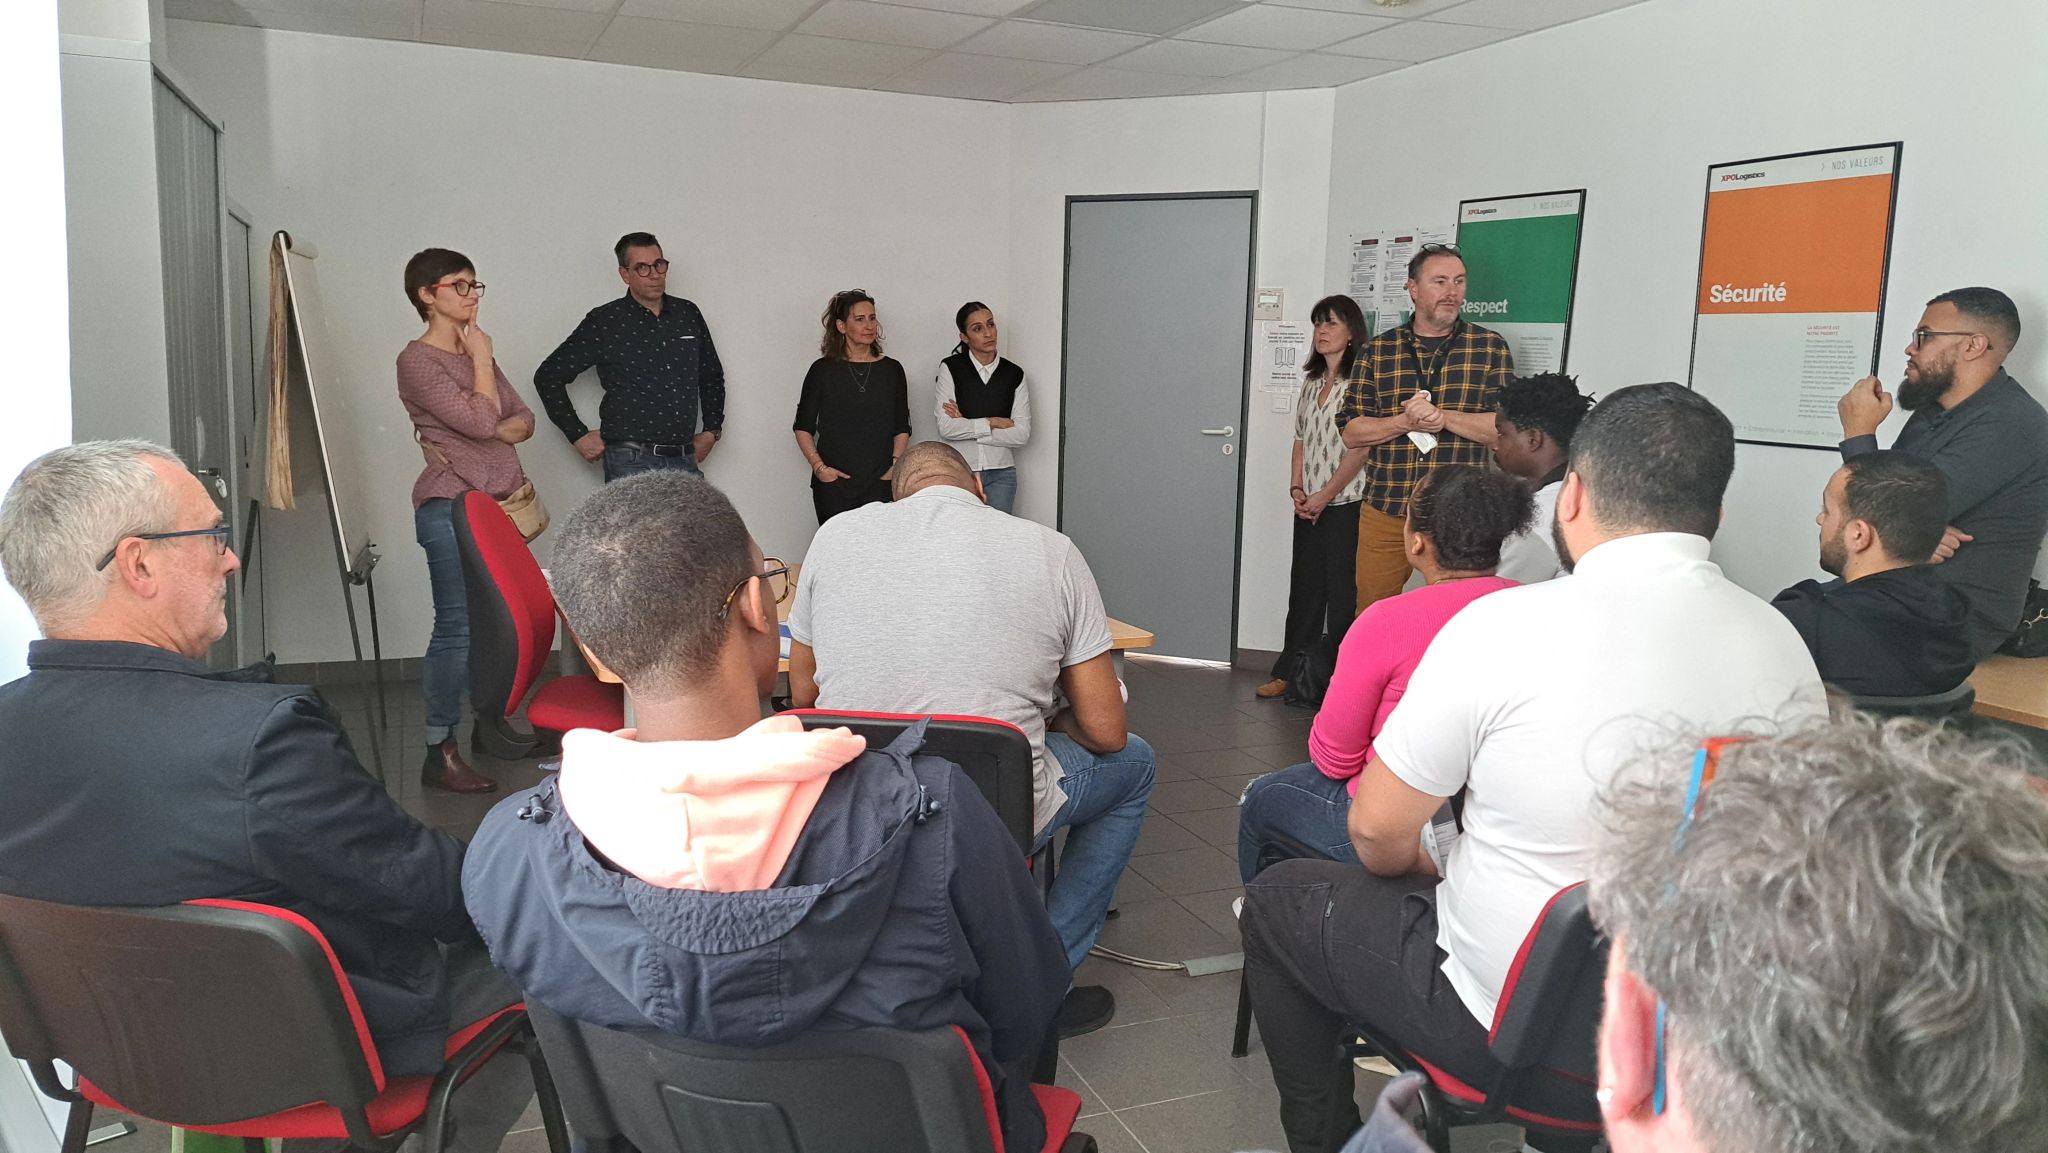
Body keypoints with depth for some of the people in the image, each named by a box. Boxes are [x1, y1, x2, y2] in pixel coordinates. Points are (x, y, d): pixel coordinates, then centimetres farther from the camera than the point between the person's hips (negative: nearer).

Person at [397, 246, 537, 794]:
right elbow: (479, 420, -16)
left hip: (500, 500, 7)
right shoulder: (417, 360, -7)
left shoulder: (475, 352, 17)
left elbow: (522, 418, 14)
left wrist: (500, 430, -8)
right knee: (458, 625, -9)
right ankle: (440, 753, -3)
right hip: (451, 506, -7)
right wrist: (482, 361, -4)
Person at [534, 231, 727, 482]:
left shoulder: (688, 314, 11)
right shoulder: (603, 322, -1)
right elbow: (548, 375, 3)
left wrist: (712, 430, 16)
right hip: (631, 462, -4)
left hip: (684, 460, 4)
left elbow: (712, 376, 25)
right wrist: (578, 435, 0)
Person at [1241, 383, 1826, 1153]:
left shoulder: (1504, 624, -22)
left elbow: (1378, 836, -14)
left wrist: (1435, 865, 10)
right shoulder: (1785, 649, -7)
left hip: (1514, 1029, -5)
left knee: (1276, 899, 18)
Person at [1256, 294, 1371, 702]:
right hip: (1309, 505, 7)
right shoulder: (1311, 382, 14)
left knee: (1341, 591, -2)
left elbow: (1361, 447, -13)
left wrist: (1325, 495, -14)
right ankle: (1289, 673, 16)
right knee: (1304, 587, 10)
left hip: (1345, 503, -7)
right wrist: (1296, 489, 2)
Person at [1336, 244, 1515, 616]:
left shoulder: (1490, 348, 5)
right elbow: (1350, 432, 2)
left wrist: (1443, 417, -16)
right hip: (1384, 513, 1)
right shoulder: (1376, 351, 7)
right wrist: (1406, 421, -14)